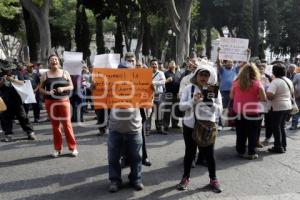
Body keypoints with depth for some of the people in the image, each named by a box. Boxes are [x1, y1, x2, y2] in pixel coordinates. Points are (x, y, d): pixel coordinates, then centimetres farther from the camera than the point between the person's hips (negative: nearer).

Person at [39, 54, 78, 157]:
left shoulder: (65, 73, 5)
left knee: (67, 124, -3)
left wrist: (63, 88, -13)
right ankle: (57, 149, 18)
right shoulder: (45, 75, 6)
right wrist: (47, 92, -11)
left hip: (64, 101, -1)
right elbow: (40, 88, 9)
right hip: (50, 102, 1)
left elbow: (71, 86, 6)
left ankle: (73, 148, 7)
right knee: (55, 125, 7)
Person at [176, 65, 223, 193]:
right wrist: (193, 101, -24)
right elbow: (181, 106, -8)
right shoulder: (189, 88, -3)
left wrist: (210, 103, -23)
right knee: (189, 152, 12)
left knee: (209, 153, 9)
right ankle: (185, 178, 28)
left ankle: (213, 179, 27)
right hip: (190, 125, 0)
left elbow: (219, 109, -4)